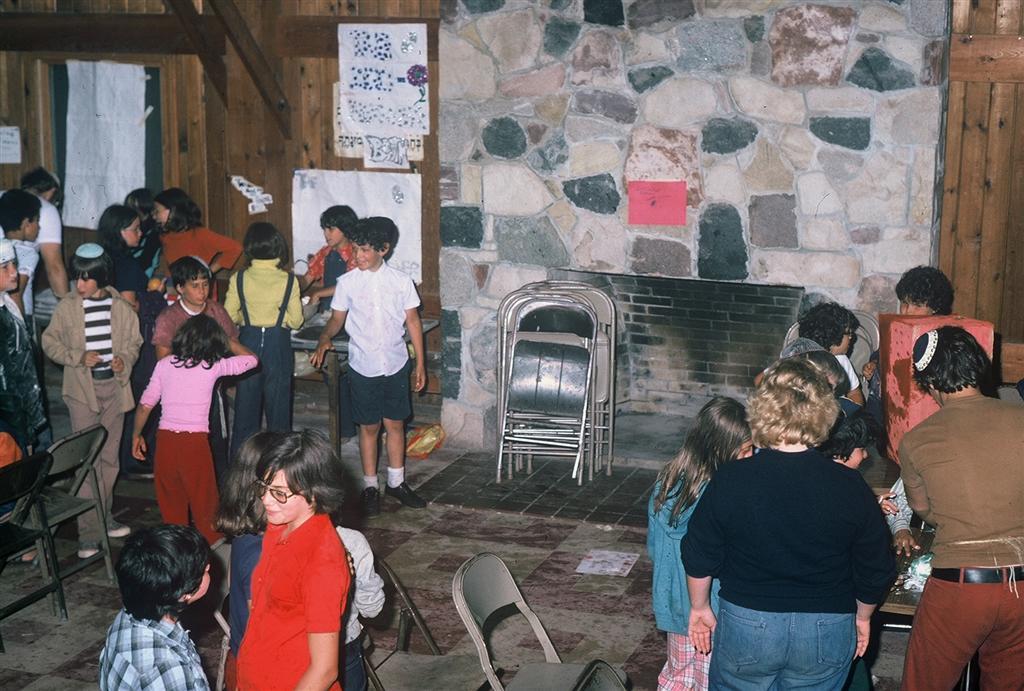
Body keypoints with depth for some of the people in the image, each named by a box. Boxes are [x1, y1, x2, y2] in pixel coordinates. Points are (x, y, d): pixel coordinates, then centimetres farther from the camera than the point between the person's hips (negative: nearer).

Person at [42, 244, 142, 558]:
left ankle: (104, 517, 29)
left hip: (114, 386, 3)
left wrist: (125, 358, -10)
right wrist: (79, 357, -13)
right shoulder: (67, 307, -4)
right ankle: (89, 532, -5)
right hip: (82, 390, -3)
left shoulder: (121, 307, 0)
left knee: (109, 458, 14)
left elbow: (134, 341, 11)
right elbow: (50, 342, 2)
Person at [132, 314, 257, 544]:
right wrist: (226, 339, 25)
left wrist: (136, 436, 20)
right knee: (204, 501, 8)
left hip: (165, 440, 3)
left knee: (171, 502, 13)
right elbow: (251, 359, 13)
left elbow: (145, 405, 7)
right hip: (195, 441, -3)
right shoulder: (213, 366, -1)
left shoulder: (165, 364, 6)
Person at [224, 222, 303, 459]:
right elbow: (296, 320, -5)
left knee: (246, 406, 12)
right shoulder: (288, 280, -9)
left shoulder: (239, 279, -6)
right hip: (278, 345, -1)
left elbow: (229, 317, -2)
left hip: (249, 343, 1)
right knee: (278, 405, 8)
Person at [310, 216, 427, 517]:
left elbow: (413, 321, 2)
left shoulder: (401, 281, -4)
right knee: (369, 427, 7)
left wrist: (421, 363, 2)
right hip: (364, 366, -1)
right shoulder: (347, 282, -4)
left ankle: (396, 482, 24)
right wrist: (324, 340, -18)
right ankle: (370, 487, 18)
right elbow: (337, 319, 3)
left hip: (396, 365, 1)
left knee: (395, 424, 10)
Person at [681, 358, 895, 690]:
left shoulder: (730, 480, -13)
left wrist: (700, 607, 13)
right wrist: (862, 616, 16)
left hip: (746, 625, -1)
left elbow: (699, 557, -3)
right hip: (826, 632, 1)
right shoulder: (850, 487, -12)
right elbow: (876, 570, -2)